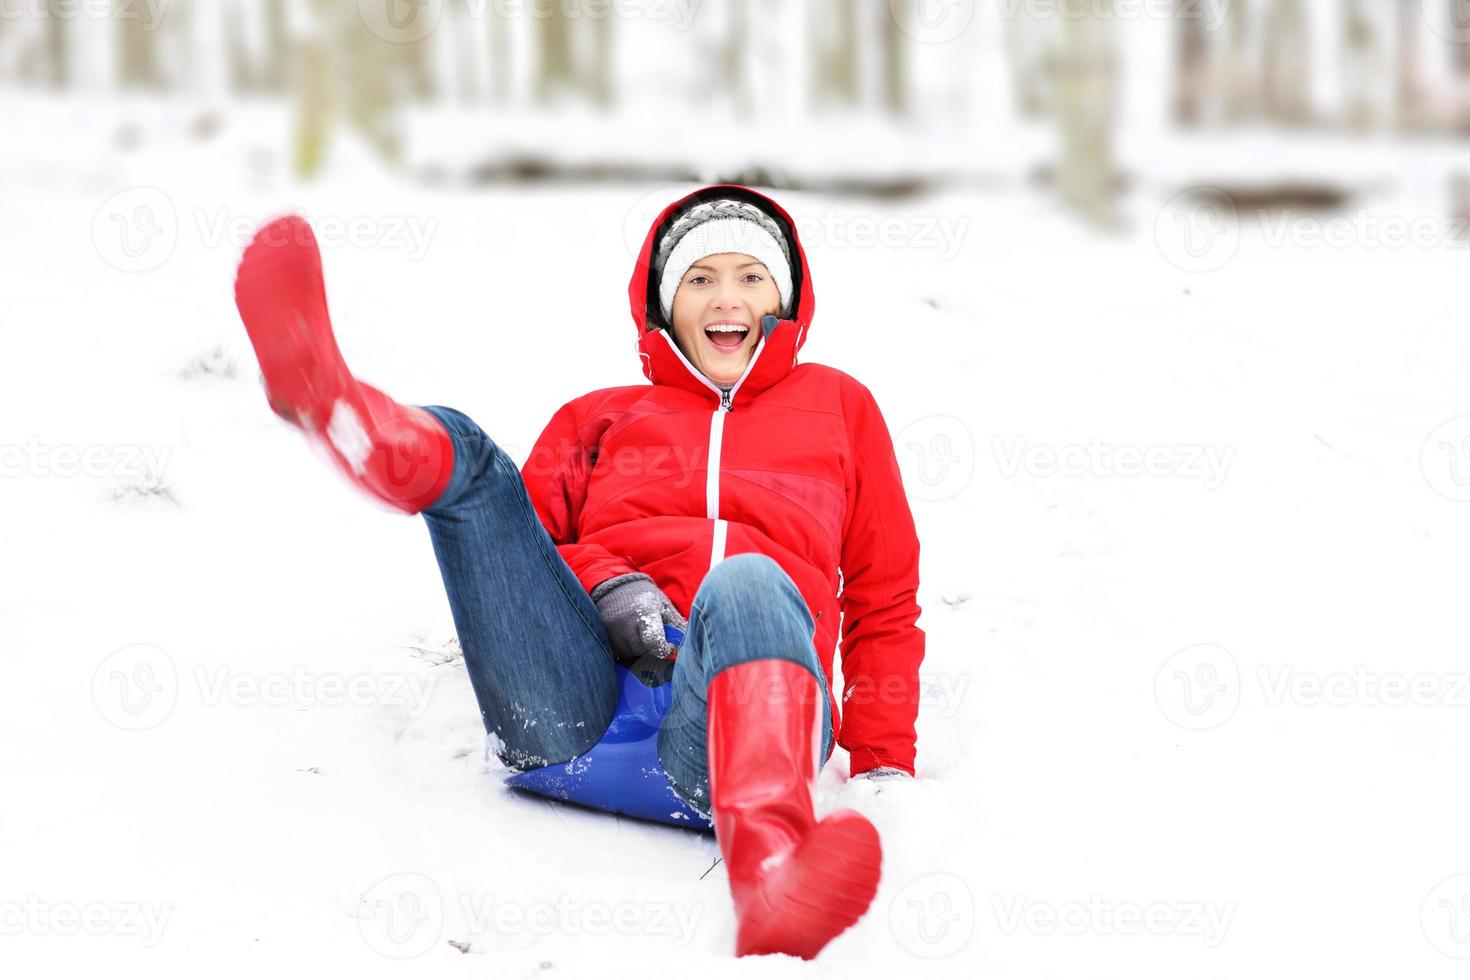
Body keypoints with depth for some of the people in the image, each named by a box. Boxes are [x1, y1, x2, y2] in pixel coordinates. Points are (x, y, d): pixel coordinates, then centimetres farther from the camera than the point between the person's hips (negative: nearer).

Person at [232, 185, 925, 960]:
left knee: (748, 581, -37)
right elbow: (527, 541, 17)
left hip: (745, 702, -2)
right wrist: (610, 587, -5)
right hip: (578, 701, 2)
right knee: (460, 451, -10)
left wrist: (885, 766, 11)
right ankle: (315, 387, -47)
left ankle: (771, 875, -65)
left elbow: (884, 602, 24)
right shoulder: (600, 417, 31)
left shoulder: (837, 404, 28)